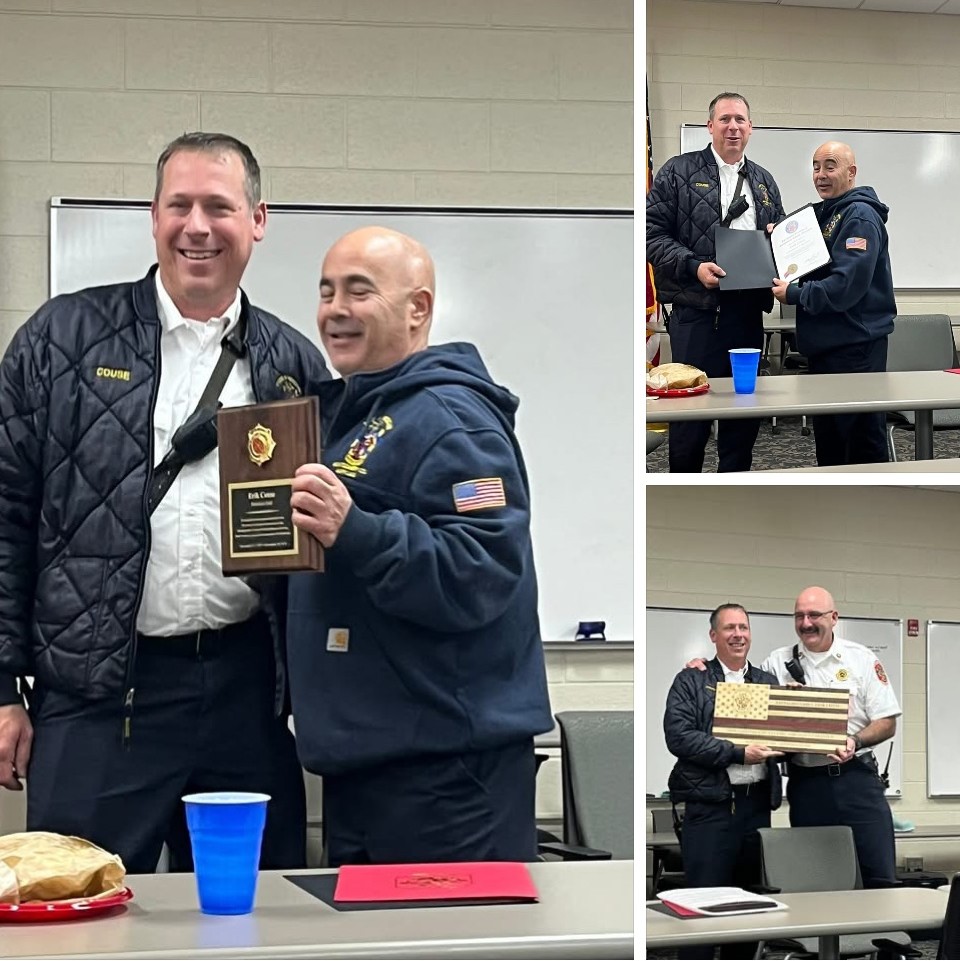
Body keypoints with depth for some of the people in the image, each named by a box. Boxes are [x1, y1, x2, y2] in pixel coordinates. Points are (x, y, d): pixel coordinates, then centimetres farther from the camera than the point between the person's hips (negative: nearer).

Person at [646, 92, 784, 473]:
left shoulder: (764, 181, 17)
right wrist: (694, 267, -18)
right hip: (696, 310, -5)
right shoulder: (679, 172, 1)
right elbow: (653, 233, -6)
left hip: (748, 310, 5)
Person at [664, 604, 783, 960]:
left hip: (757, 804, 5)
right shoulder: (691, 681, 2)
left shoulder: (768, 682, 17)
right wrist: (738, 754, -16)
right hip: (709, 806, -5)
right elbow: (678, 736, -10)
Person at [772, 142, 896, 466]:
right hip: (825, 343, 10)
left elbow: (848, 285, -23)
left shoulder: (860, 216, -14)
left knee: (862, 444, -3)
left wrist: (793, 294, -16)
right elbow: (813, 270, 21)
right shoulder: (824, 214, 16)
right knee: (828, 439, 16)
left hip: (855, 345, -10)